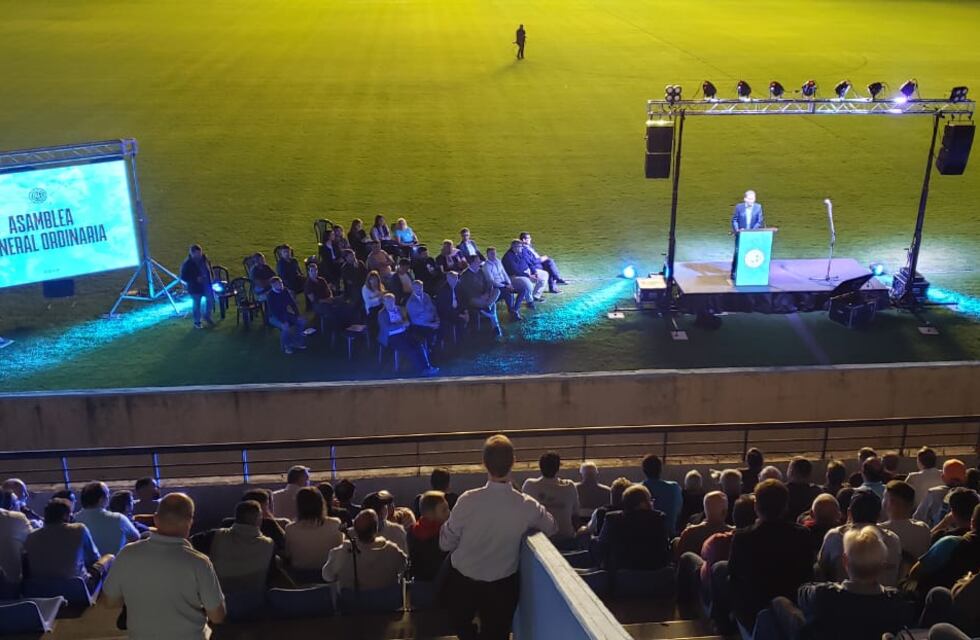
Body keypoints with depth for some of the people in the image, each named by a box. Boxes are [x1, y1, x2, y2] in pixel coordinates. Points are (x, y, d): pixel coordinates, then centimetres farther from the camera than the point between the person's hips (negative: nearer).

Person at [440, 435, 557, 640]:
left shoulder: (468, 500, -24)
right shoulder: (527, 506, -18)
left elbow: (446, 543, -12)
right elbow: (552, 529, 4)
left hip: (462, 582, -1)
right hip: (502, 586, 1)